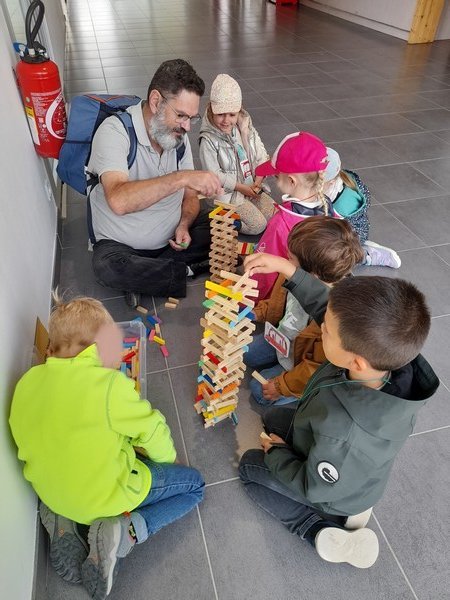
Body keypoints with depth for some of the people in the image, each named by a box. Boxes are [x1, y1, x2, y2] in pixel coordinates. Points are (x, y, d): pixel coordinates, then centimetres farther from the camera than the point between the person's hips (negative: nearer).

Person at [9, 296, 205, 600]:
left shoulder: (28, 381, -9)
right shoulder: (109, 384, -28)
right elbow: (152, 429, -14)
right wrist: (166, 456, 8)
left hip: (50, 492, 6)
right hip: (107, 494, -6)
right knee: (194, 484, 11)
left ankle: (65, 523, 12)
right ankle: (123, 532, -9)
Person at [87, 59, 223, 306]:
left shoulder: (178, 135, -1)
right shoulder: (115, 131, -21)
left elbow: (190, 197, 6)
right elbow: (119, 201, -40)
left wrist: (184, 226, -16)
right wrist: (182, 177, -44)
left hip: (172, 236, 6)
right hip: (121, 245, -5)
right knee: (107, 267, -36)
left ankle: (144, 274, -12)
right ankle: (187, 270, -14)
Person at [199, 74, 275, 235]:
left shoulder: (246, 129, 2)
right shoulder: (208, 140, -14)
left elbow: (261, 157, 4)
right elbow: (214, 174, -16)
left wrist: (258, 182, -12)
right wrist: (242, 187, -15)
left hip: (252, 187, 7)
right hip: (228, 193, -6)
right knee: (258, 225, -17)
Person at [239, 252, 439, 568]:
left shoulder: (343, 432, -48)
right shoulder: (389, 353, -33)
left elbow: (315, 487, -25)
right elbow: (326, 305, -16)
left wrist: (275, 453, -9)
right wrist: (288, 269, -22)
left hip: (334, 488, -5)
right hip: (352, 464, 6)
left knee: (250, 465, 16)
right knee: (274, 417, 25)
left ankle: (324, 532, 6)